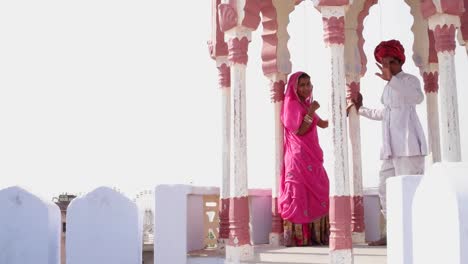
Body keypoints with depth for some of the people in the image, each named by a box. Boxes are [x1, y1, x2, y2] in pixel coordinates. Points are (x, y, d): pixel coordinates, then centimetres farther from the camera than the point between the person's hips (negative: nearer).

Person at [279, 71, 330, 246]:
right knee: (300, 195, -9)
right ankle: (298, 237, -7)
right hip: (299, 157, -9)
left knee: (316, 195, 8)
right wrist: (311, 112, -20)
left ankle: (314, 235, 12)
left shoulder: (306, 104, 16)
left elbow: (323, 124, 23)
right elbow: (298, 131, -17)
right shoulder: (292, 104, -9)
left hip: (312, 158, 9)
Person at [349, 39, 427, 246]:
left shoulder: (409, 80, -2)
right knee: (385, 189, 9)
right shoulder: (389, 87, 23)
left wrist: (391, 79, -34)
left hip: (408, 144, -9)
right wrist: (361, 109, 42)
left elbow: (418, 98, -27)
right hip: (391, 146, 9)